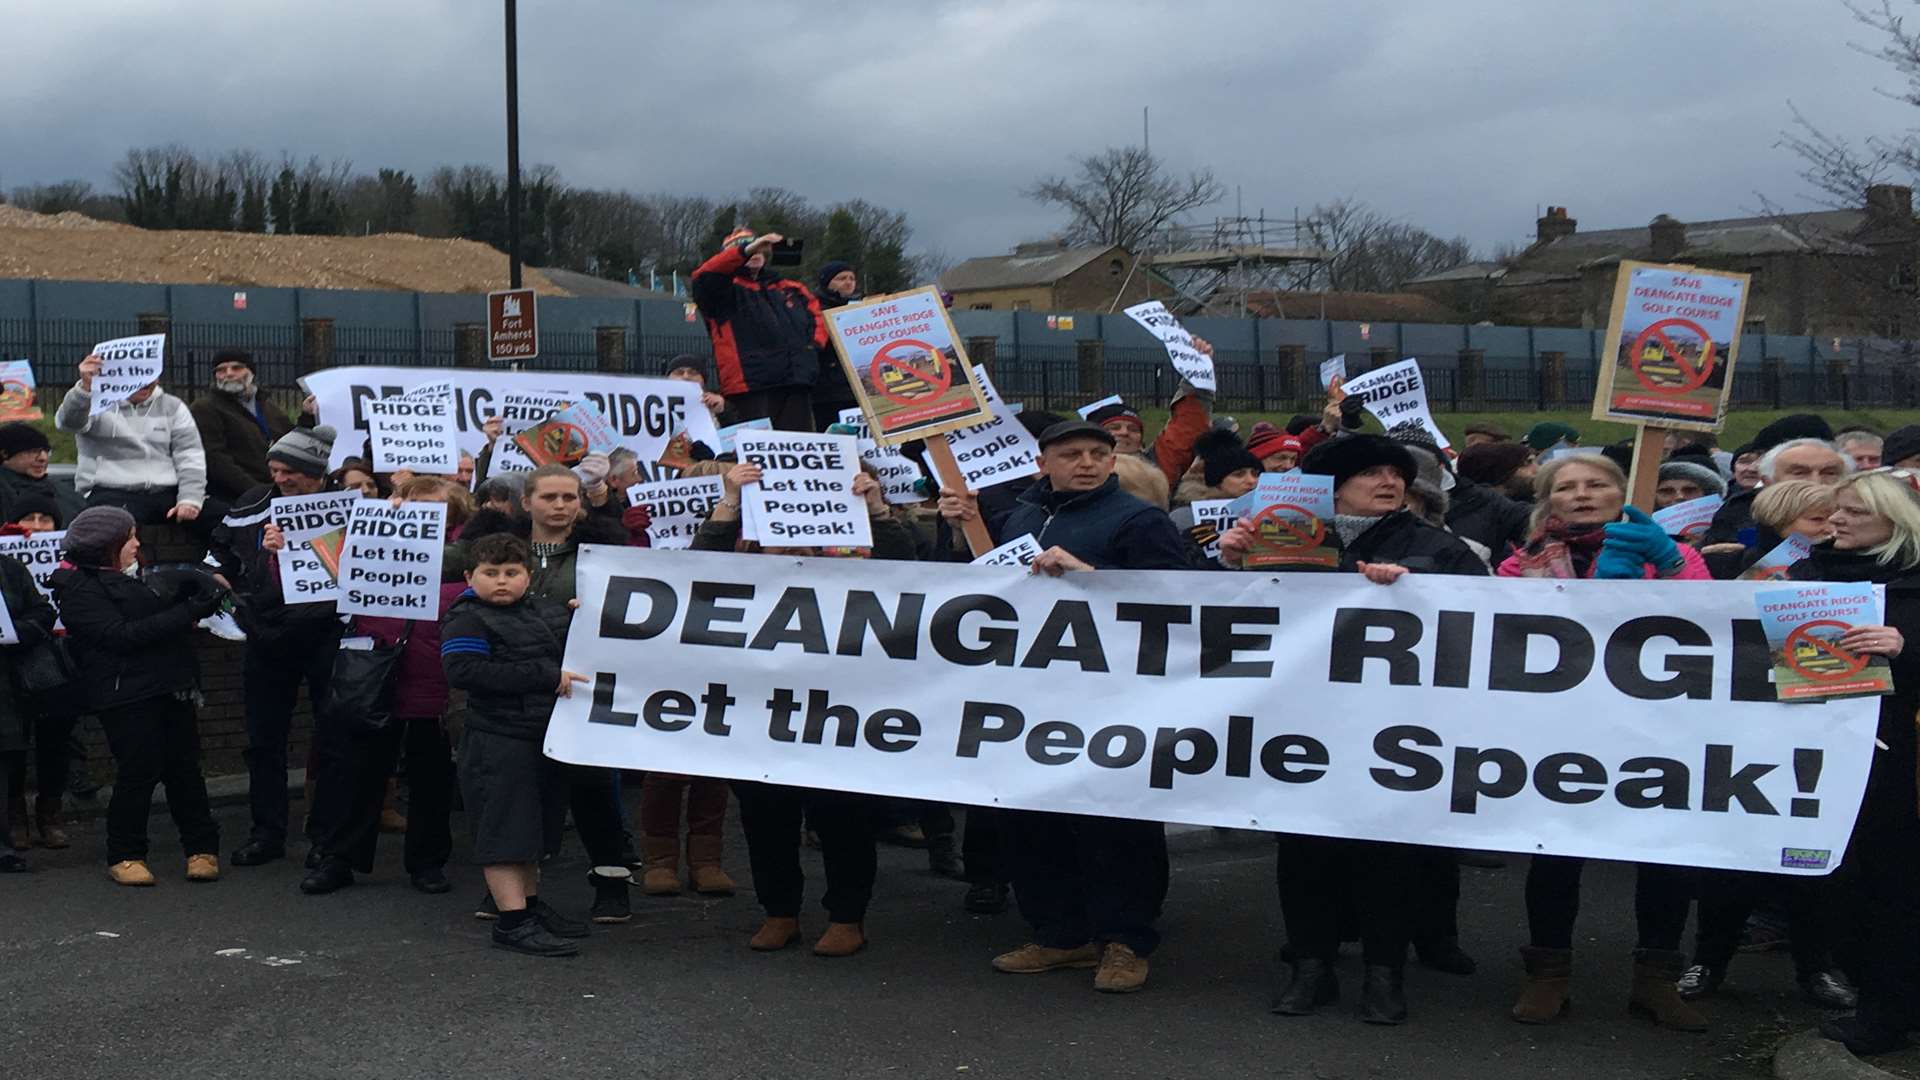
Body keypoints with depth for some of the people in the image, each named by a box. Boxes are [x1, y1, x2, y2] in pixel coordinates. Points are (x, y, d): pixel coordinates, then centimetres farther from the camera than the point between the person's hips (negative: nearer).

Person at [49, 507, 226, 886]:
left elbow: (156, 619, 23)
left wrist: (192, 601, 4)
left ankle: (202, 848, 10)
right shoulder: (80, 590, -7)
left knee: (185, 767, 5)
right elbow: (121, 635, -17)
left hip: (168, 690, 8)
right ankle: (125, 855, 8)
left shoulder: (124, 581, 22)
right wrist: (186, 612, -19)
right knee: (139, 772, -6)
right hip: (126, 695, -8)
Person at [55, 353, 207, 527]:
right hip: (111, 494, -4)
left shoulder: (173, 407, 14)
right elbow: (69, 421, -18)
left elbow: (190, 456, 7)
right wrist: (85, 387, -38)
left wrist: (190, 498, -9)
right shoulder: (97, 402, 4)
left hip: (167, 494, 4)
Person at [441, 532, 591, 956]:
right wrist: (546, 676, -26)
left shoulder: (547, 612, 11)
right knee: (505, 830, -5)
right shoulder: (467, 620, -10)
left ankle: (530, 904, 30)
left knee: (532, 825, 17)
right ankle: (513, 922, -2)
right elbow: (463, 671, -25)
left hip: (545, 738, 8)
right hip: (498, 742, -8)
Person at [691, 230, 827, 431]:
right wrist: (746, 250, -21)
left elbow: (816, 314, 33)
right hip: (751, 385, -5)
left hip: (797, 384, 5)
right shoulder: (728, 289, 9)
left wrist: (816, 343, 11)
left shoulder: (791, 288, 26)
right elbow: (705, 277, -11)